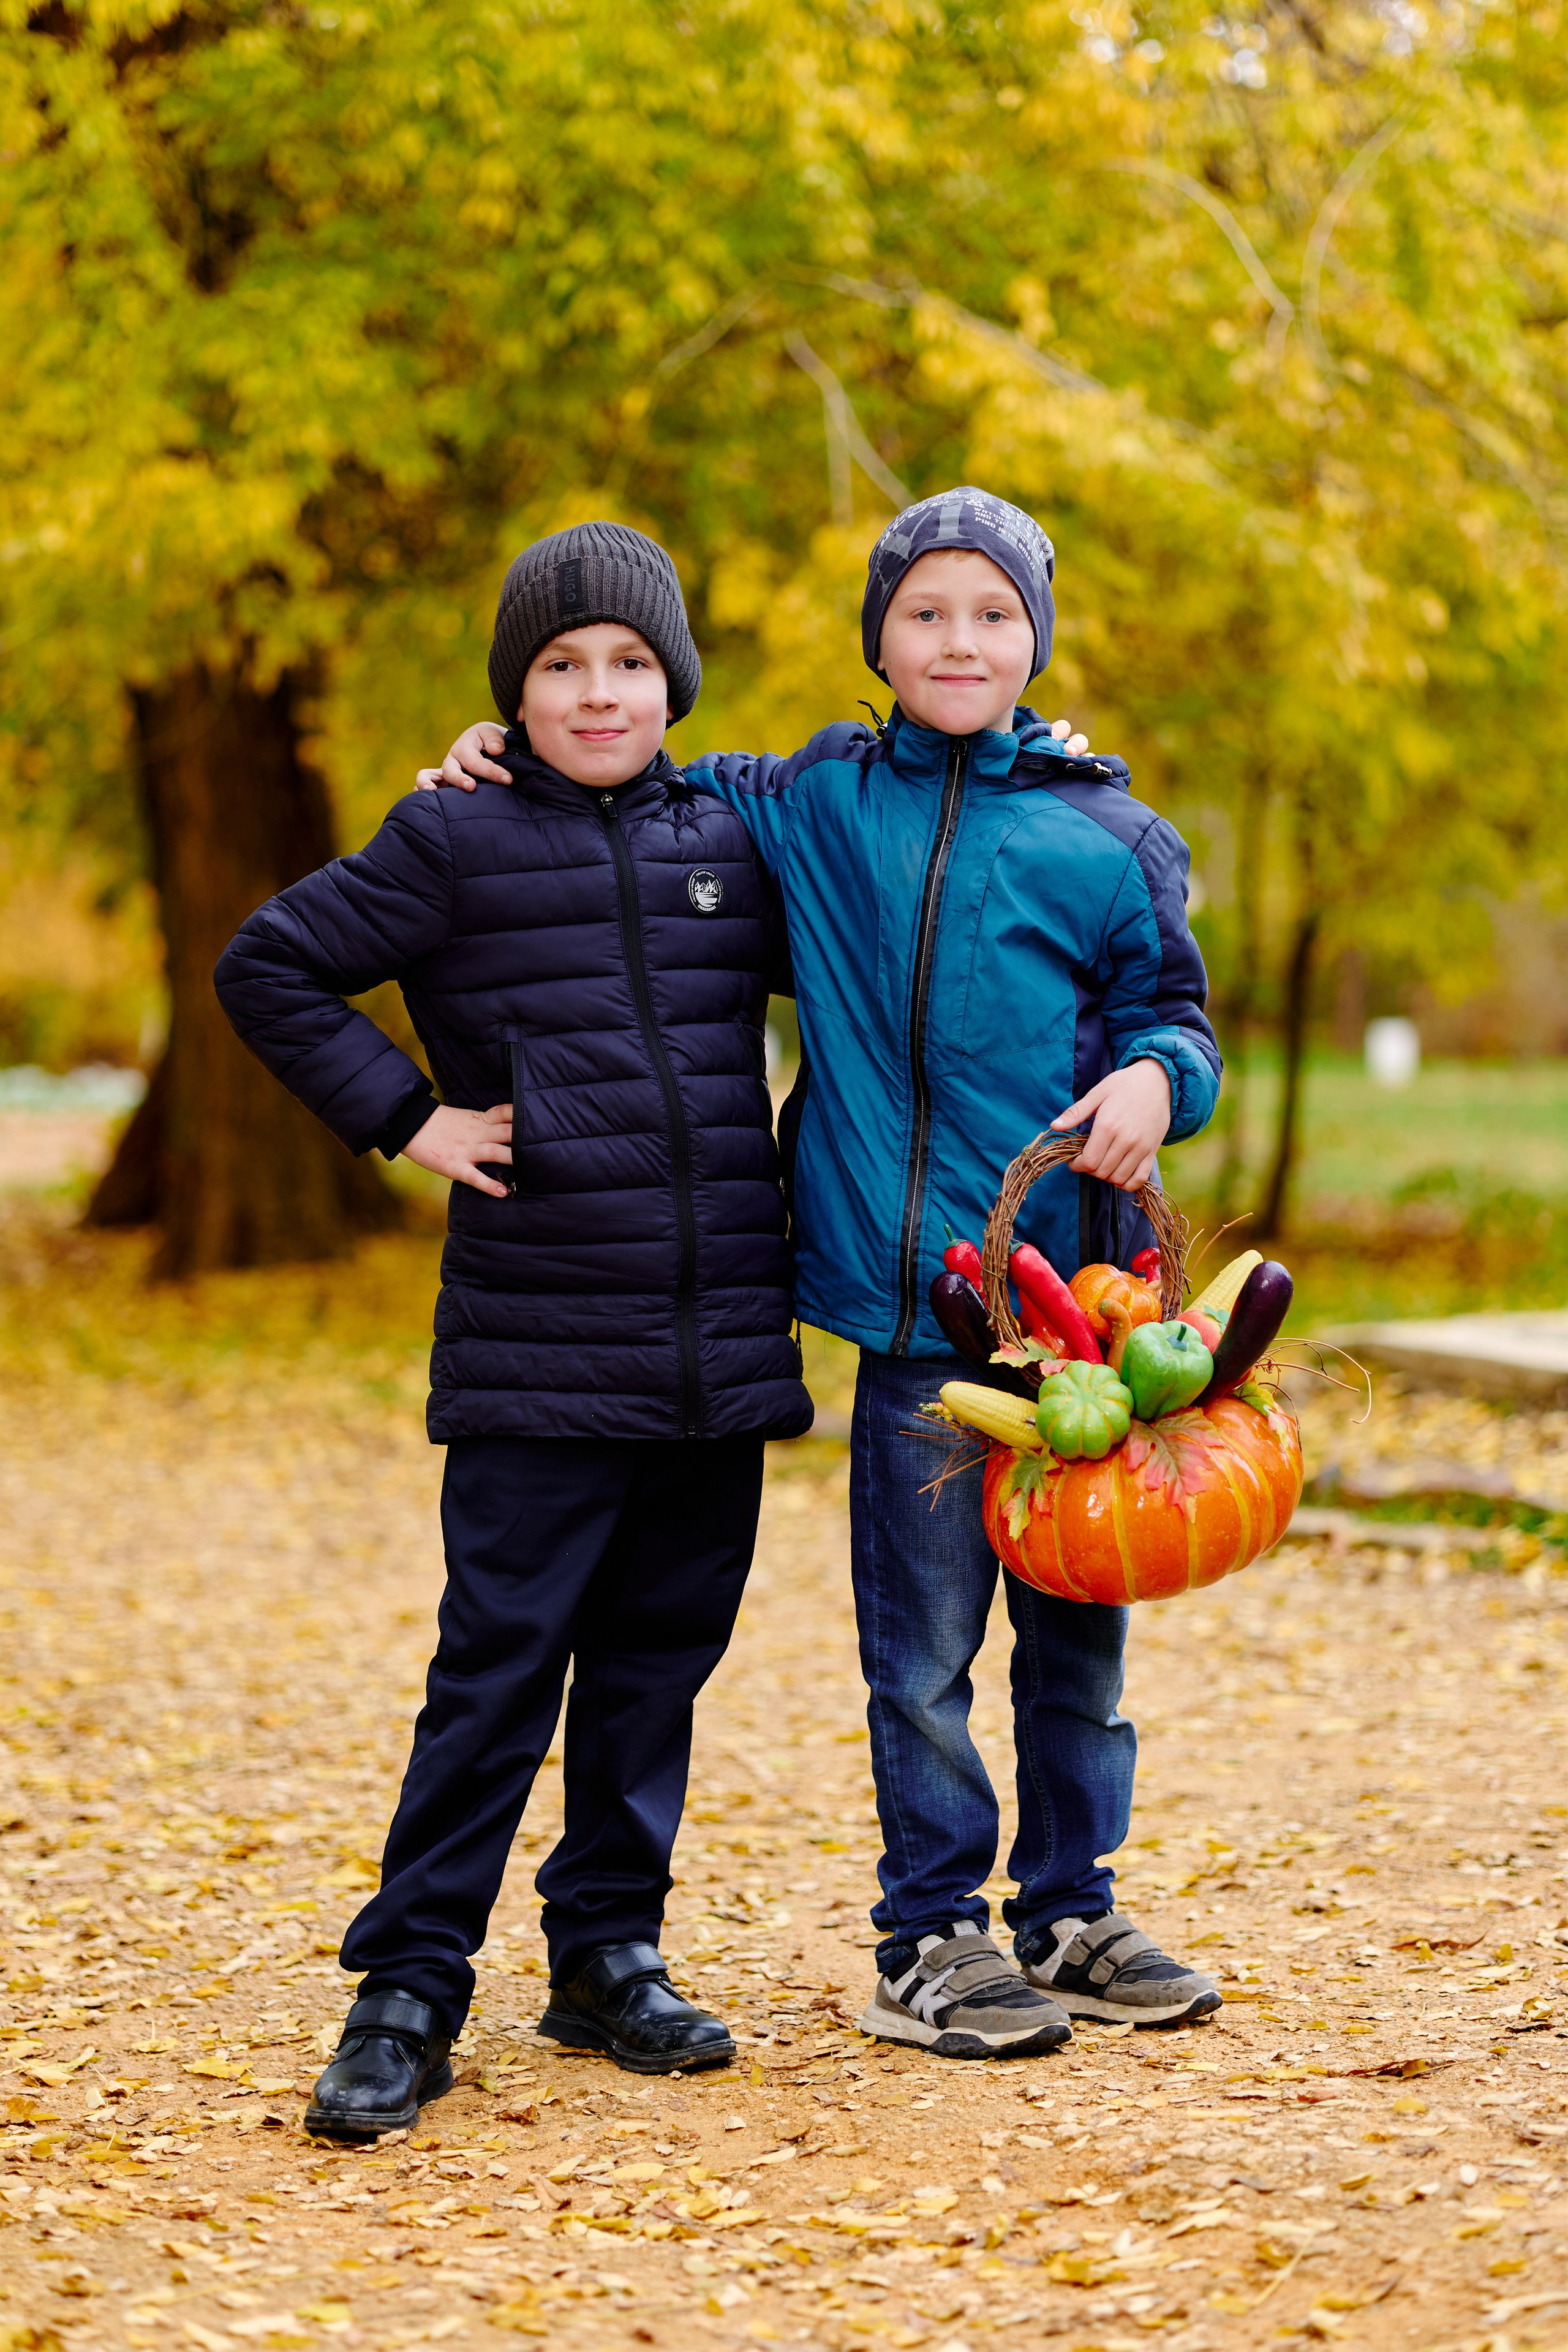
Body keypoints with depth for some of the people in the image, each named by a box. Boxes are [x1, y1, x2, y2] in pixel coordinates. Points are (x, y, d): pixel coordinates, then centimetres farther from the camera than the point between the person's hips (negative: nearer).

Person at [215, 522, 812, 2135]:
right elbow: (267, 969, 4)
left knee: (658, 1665, 10)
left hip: (719, 1349, 4)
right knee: (498, 1669, -5)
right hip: (535, 1357, -4)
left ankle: (610, 1958, 22)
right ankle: (408, 1992, 1)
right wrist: (400, 1116, -1)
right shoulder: (454, 846, -1)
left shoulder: (731, 847, 10)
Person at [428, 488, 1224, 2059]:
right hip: (910, 1307, -1)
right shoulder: (813, 807, 7)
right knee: (922, 1645, 1)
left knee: (1077, 1630, 11)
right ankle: (932, 1943, 14)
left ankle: (1067, 1914, 25)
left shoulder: (1105, 836, 5)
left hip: (1080, 1290, 1)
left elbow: (1172, 1011, 11)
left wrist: (1157, 1079, -11)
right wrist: (498, 761, 5)